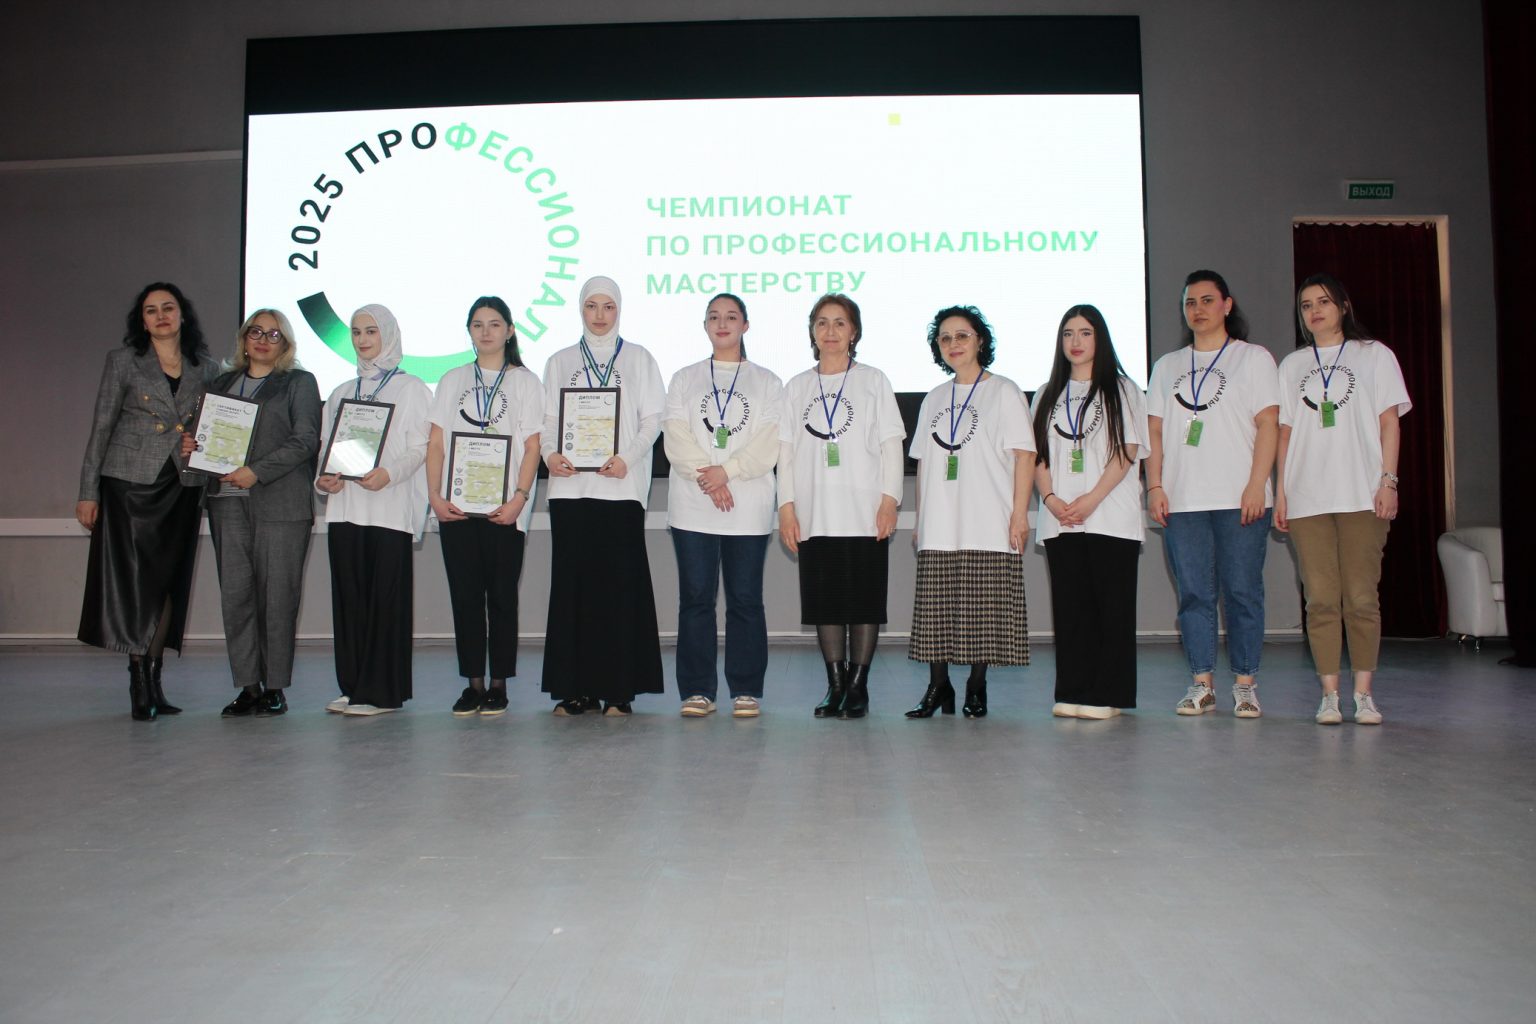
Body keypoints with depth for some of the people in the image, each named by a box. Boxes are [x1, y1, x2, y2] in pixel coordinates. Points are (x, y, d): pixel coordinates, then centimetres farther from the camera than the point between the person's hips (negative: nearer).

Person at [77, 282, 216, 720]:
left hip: (183, 486, 3)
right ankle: (140, 687, 1)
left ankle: (154, 683, 11)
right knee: (133, 581, -5)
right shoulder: (122, 360, 5)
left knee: (170, 585, 3)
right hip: (130, 483, -2)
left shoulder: (205, 368, 11)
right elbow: (101, 427, 3)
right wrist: (88, 491, -1)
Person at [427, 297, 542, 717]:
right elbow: (436, 443, 10)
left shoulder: (524, 381, 7)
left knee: (501, 596, 0)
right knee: (465, 595, 3)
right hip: (456, 506, 3)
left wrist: (519, 498, -13)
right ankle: (473, 682, 10)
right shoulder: (452, 381, 15)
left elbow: (532, 447, 0)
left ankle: (499, 683, 8)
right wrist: (436, 496, -3)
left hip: (504, 508, -2)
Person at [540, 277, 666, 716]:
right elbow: (548, 419, 12)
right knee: (573, 583, 1)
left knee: (620, 583, -4)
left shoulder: (638, 359, 11)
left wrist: (628, 458, -13)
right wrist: (550, 453, -9)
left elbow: (652, 419, 4)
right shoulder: (560, 362, 17)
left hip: (621, 486, -2)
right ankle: (577, 688, 7)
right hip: (570, 485, 2)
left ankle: (619, 689, 1)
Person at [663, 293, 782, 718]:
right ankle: (697, 691, 7)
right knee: (695, 598, 0)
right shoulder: (684, 379, 15)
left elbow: (769, 444, -1)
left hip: (748, 508, -1)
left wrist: (726, 472, -13)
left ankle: (746, 691, 7)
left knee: (745, 599, 0)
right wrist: (707, 480, -12)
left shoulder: (766, 381, 11)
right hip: (692, 507, 1)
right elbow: (676, 439, 2)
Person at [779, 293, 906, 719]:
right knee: (824, 601, 5)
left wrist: (890, 498, -7)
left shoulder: (873, 381, 6)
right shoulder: (797, 387, 12)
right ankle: (835, 687, 13)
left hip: (865, 513, -2)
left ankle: (858, 688, 8)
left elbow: (891, 445, 2)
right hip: (814, 515, 2)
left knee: (864, 600, -1)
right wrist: (786, 505, 0)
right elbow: (785, 450, 9)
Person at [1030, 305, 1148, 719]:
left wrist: (1091, 499, -14)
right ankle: (1072, 693, 7)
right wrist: (1051, 498, -5)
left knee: (1111, 606, -3)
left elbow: (1127, 451, -3)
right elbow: (1038, 455, 12)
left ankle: (1107, 695, 1)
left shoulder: (1121, 389, 7)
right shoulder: (1047, 394, 18)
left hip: (1111, 518, -3)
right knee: (1070, 606, 3)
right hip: (1060, 522, 3)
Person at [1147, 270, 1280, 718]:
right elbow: (1154, 431, 13)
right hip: (1182, 500, 3)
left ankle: (1245, 683, 6)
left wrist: (1256, 485, -11)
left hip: (1239, 500, -3)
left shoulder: (1253, 357, 7)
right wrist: (1155, 486, 2)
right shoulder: (1167, 365, 17)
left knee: (1242, 591, -2)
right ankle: (1202, 684, 9)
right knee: (1194, 593, 3)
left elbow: (1268, 424, 0)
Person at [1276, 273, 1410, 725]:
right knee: (1321, 598, -2)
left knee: (1361, 597, -4)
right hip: (1307, 497, 2)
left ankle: (1363, 693, 3)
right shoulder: (1292, 365, 17)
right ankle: (1329, 693, 2)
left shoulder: (1374, 355, 11)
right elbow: (1285, 431, 14)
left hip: (1362, 495, -2)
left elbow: (1388, 422, 6)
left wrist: (1388, 480, -5)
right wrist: (1280, 489, 6)